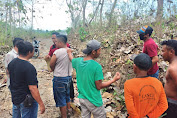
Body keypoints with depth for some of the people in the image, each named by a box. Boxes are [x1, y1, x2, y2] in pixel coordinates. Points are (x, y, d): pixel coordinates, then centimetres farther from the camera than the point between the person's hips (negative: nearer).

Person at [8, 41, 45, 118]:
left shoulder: (11, 63, -2)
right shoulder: (29, 67, -26)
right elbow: (32, 88, -28)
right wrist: (41, 104, -22)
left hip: (14, 98, 8)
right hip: (26, 101, -7)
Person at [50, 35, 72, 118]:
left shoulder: (57, 52, -20)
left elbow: (51, 66, -9)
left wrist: (54, 71, 10)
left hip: (59, 78, -7)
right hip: (69, 76, 7)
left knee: (61, 99, 7)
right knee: (67, 95, 27)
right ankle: (68, 109, 45)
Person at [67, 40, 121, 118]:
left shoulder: (78, 61, -4)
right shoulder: (96, 66, -23)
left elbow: (71, 59, 21)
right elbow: (99, 86, -17)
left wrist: (69, 52, 42)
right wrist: (114, 80, -8)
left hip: (82, 98, 6)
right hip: (93, 101, -6)